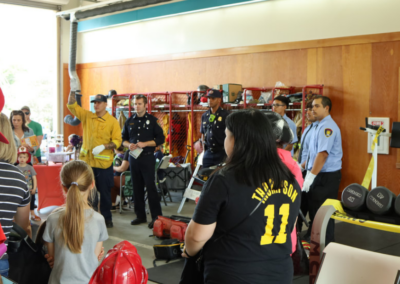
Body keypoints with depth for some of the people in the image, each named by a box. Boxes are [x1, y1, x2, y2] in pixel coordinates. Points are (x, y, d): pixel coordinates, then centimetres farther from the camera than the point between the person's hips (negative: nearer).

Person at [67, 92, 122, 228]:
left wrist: (103, 147, -21)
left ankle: (107, 218, 18)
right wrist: (73, 91, -11)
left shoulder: (112, 121, -4)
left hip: (104, 162, -3)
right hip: (87, 160, 3)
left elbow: (117, 140, -8)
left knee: (104, 191, 6)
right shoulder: (87, 116, 7)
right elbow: (72, 106, 2)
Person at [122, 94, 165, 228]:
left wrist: (145, 144, -15)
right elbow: (123, 138, 15)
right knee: (137, 187, 8)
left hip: (147, 158, -4)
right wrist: (128, 145, -7)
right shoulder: (130, 121, 11)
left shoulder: (152, 120, -1)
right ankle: (140, 216, 17)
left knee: (150, 187, -6)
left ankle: (156, 217, 0)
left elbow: (161, 139, -4)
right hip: (133, 157, 4)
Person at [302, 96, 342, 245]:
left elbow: (323, 154, -25)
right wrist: (306, 166, 18)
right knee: (314, 209, 17)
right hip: (319, 175, 9)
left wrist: (311, 176, -24)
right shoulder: (320, 125, 13)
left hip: (326, 176, -9)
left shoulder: (327, 127, -18)